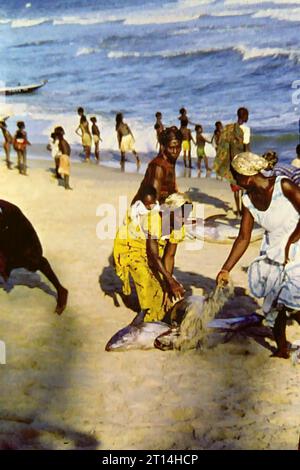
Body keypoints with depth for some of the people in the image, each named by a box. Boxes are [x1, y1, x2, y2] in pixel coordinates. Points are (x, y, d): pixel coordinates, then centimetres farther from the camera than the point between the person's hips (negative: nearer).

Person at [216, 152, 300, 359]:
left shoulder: (283, 186, -21)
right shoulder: (249, 200, -4)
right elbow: (243, 238, 0)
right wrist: (226, 269, -3)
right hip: (273, 253, 6)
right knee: (274, 301, 10)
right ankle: (281, 349, 26)